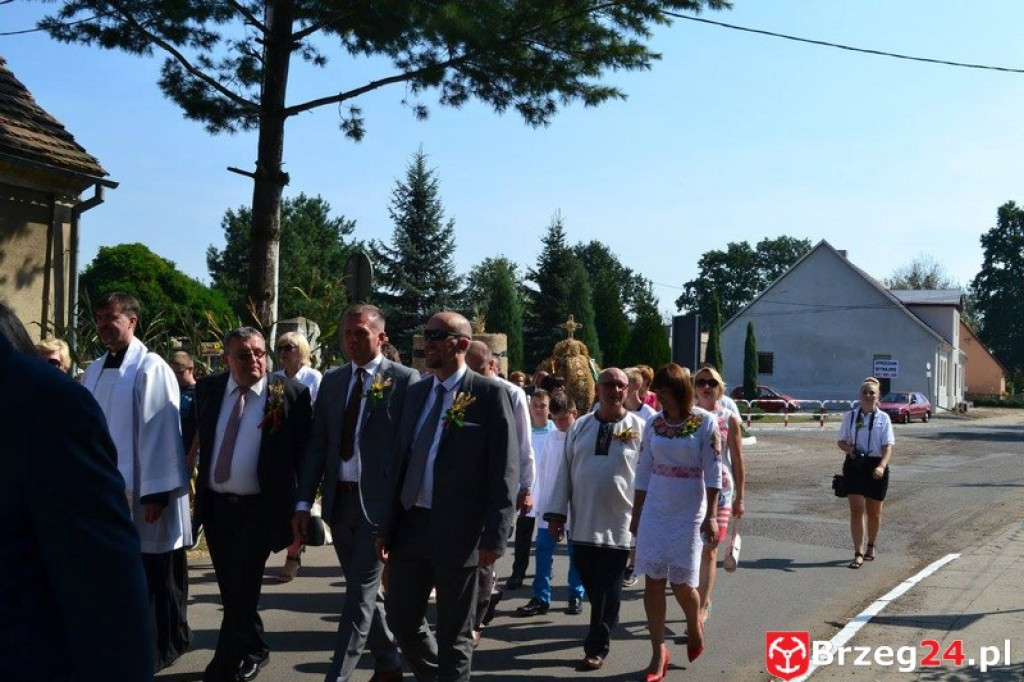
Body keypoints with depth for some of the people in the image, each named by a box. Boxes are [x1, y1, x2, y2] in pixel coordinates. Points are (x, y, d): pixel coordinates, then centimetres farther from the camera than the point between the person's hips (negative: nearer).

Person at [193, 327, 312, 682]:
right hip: (215, 505, 5)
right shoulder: (208, 389, 4)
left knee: (242, 591, -4)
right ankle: (254, 651, 36)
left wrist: (302, 503, -5)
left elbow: (304, 451, -4)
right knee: (230, 589, 16)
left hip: (260, 508, -5)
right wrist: (199, 484, 13)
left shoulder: (291, 393, -8)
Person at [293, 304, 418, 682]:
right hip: (339, 499, 6)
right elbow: (317, 444, 9)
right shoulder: (332, 381, 10)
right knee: (364, 591, 17)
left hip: (378, 501, -6)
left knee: (360, 595, -4)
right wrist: (304, 502, 4)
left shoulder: (404, 379, -6)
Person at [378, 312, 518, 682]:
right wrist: (387, 526, 10)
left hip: (458, 530, -6)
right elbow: (400, 461, 14)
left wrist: (494, 536, -16)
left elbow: (505, 471, -11)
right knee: (402, 619, 14)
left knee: (454, 635, 6)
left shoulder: (489, 393, -8)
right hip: (411, 524, 6)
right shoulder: (416, 392, 11)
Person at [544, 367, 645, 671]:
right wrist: (556, 513, 3)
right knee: (591, 586, 14)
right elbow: (564, 471, 7)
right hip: (582, 522, 3)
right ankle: (603, 629, 36)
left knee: (608, 590, 3)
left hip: (618, 524, -3)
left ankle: (597, 647, 14)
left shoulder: (639, 429, -4)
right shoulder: (580, 427, 5)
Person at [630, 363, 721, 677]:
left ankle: (694, 625, 34)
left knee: (681, 580, 0)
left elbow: (713, 473, -8)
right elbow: (643, 472, 9)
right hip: (654, 509, 4)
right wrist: (636, 515, 10)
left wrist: (711, 516, -13)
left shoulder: (704, 422, -7)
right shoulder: (654, 424, 4)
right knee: (653, 579, 1)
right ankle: (658, 653, 11)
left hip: (688, 511, -4)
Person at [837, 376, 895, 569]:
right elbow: (841, 441, 10)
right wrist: (847, 447, -14)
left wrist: (882, 466, -24)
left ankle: (871, 546, 35)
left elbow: (888, 447, -8)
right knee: (856, 509, -8)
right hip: (854, 465, 0)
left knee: (874, 511, 13)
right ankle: (858, 553, -7)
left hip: (875, 468, 0)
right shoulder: (850, 416, 3)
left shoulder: (883, 418, -1)